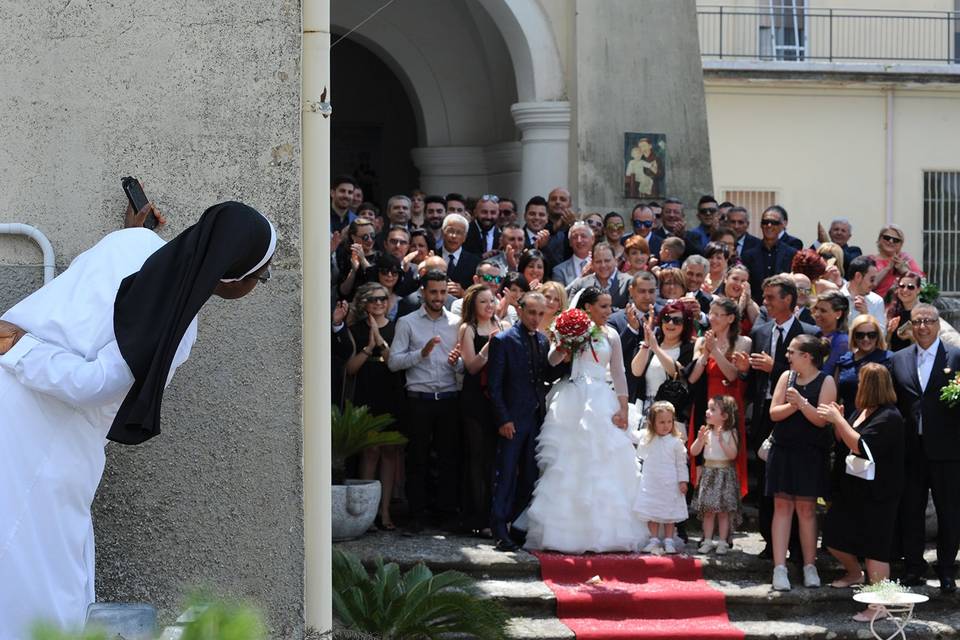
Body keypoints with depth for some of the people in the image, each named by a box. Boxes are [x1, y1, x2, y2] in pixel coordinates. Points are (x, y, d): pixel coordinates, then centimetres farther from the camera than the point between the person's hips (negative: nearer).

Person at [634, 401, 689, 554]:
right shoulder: (645, 438, 1)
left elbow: (681, 464, -1)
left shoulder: (676, 442, -6)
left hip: (669, 484, -2)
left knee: (669, 514, 5)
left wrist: (683, 481, -5)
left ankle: (668, 540, 13)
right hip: (650, 483, 2)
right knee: (652, 513, 5)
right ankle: (654, 539, 14)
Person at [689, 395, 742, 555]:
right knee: (708, 510, 4)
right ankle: (707, 541, 10)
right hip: (709, 473, 3)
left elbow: (732, 455, -16)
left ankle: (723, 542, 6)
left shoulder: (730, 433, -7)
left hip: (724, 474, -3)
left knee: (723, 510, 0)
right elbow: (694, 452, 1)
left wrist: (721, 440, -25)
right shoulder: (707, 432, 3)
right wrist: (700, 439, -15)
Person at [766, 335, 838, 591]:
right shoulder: (787, 377, 6)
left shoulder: (825, 382, -5)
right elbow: (774, 413, 0)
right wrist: (793, 405, -18)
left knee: (806, 508, 3)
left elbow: (822, 419, -12)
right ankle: (779, 568, -3)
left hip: (811, 455, -3)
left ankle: (809, 566, 13)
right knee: (782, 506, -1)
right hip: (783, 451, 3)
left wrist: (802, 403, -26)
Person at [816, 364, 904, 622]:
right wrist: (837, 420, -2)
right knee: (833, 538, 15)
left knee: (874, 548, -5)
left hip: (876, 496, -9)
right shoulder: (862, 412, 8)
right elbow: (843, 444, 14)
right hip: (852, 490, 9)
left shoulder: (888, 417, -18)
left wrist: (837, 419, -23)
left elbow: (861, 447, -27)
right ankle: (855, 573, 42)